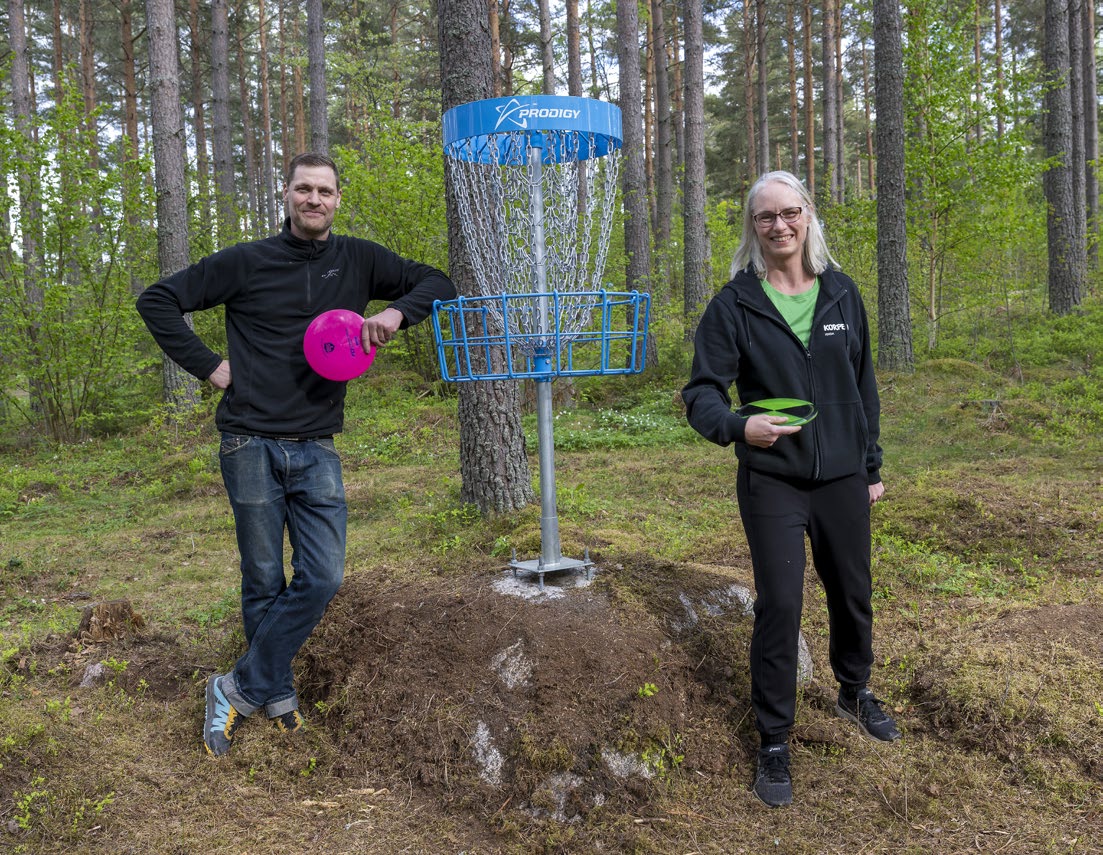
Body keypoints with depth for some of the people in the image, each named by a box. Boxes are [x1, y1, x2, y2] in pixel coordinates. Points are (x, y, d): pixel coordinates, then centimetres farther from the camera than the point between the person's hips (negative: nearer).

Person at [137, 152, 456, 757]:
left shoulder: (357, 261, 7)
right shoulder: (247, 262, 1)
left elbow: (438, 284, 10)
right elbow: (158, 301, 6)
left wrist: (396, 312, -10)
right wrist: (207, 366, -2)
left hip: (317, 450, 2)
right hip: (251, 445, -2)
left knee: (322, 579, -5)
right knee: (264, 583, 5)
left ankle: (238, 689, 10)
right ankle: (277, 695, 23)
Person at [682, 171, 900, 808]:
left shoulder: (842, 294, 3)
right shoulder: (734, 304, -7)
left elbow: (864, 387, 10)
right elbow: (702, 392, -10)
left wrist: (873, 466, 11)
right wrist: (738, 426, -31)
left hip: (842, 479, 4)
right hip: (771, 482, -3)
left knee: (853, 592, 17)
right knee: (780, 604, -4)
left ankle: (855, 691, 46)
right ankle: (775, 741, 15)